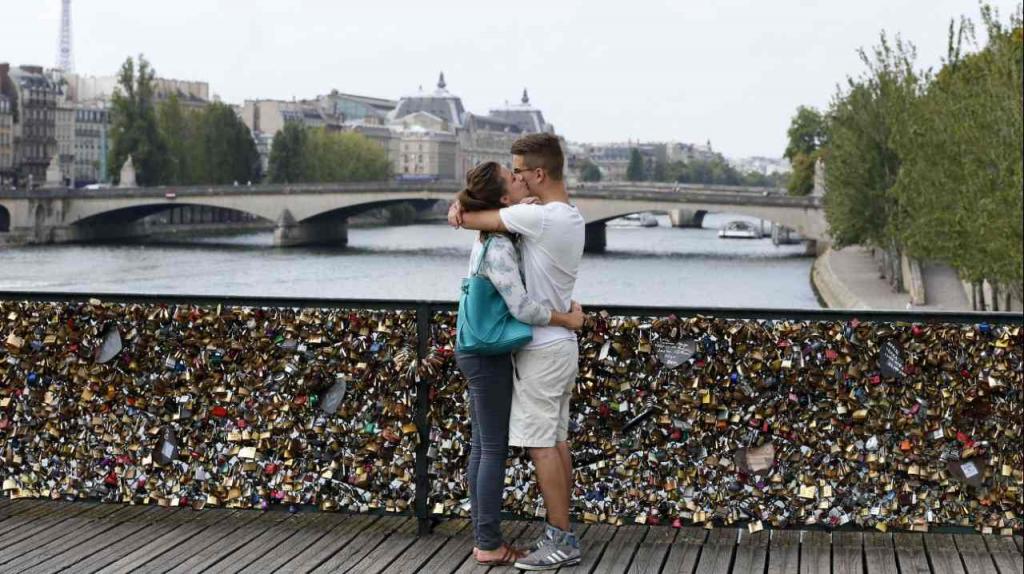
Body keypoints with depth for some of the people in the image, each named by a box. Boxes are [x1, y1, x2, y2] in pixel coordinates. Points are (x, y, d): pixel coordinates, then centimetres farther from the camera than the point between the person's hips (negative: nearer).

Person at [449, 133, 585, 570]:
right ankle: (563, 536, 17)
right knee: (557, 441, 12)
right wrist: (463, 207, -5)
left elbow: (466, 219, -16)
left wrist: (460, 211, 7)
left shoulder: (539, 217, -21)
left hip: (540, 350, -9)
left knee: (541, 444, -4)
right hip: (561, 344, 9)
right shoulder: (572, 218, 10)